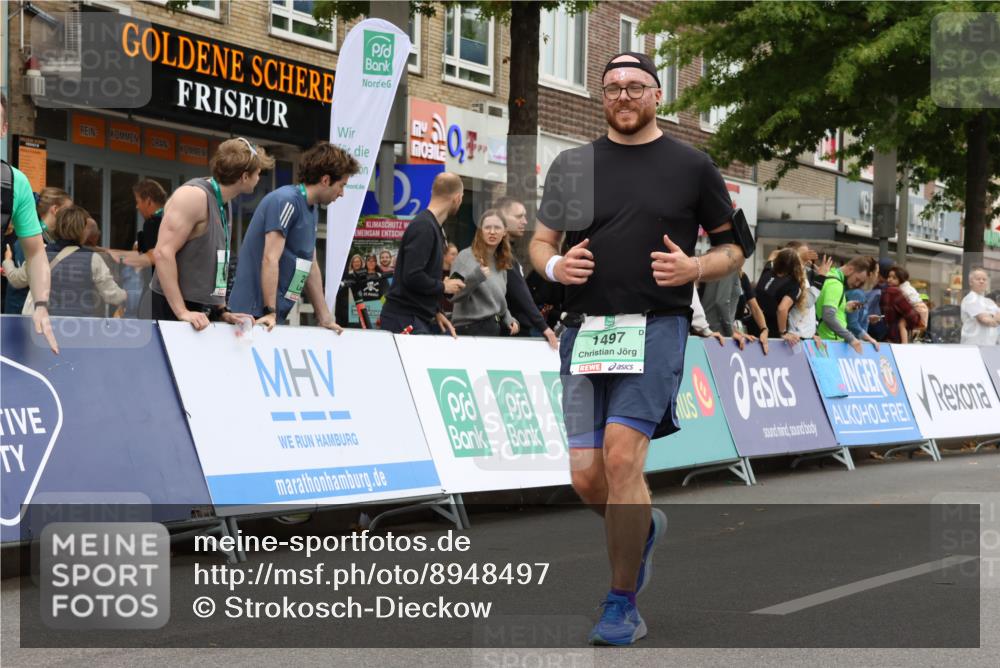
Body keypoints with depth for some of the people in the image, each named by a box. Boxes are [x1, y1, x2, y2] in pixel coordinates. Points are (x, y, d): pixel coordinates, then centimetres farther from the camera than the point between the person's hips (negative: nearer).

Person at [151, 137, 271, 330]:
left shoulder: (225, 205, 14)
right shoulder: (194, 196, -14)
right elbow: (163, 253, -21)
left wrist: (223, 311, 11)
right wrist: (182, 312, -25)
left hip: (205, 311, 8)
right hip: (174, 309, -8)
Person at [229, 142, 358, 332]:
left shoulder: (310, 210, 16)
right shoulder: (286, 201, -12)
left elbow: (311, 266, 20)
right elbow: (270, 259, -19)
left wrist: (325, 318, 17)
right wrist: (270, 312, -22)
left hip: (276, 316, 9)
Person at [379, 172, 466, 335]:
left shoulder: (433, 226, 15)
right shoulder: (423, 227, -15)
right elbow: (412, 277, -23)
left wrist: (436, 312, 12)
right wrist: (443, 286, -8)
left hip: (422, 320, 9)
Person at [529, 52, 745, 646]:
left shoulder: (693, 167, 7)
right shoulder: (573, 165, 13)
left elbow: (732, 248, 12)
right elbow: (540, 243, 18)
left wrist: (694, 268, -8)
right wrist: (555, 266, -5)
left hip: (657, 327, -3)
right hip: (585, 329, 3)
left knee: (622, 454, -18)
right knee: (587, 475, 0)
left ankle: (623, 605, -7)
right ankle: (645, 528, 35)